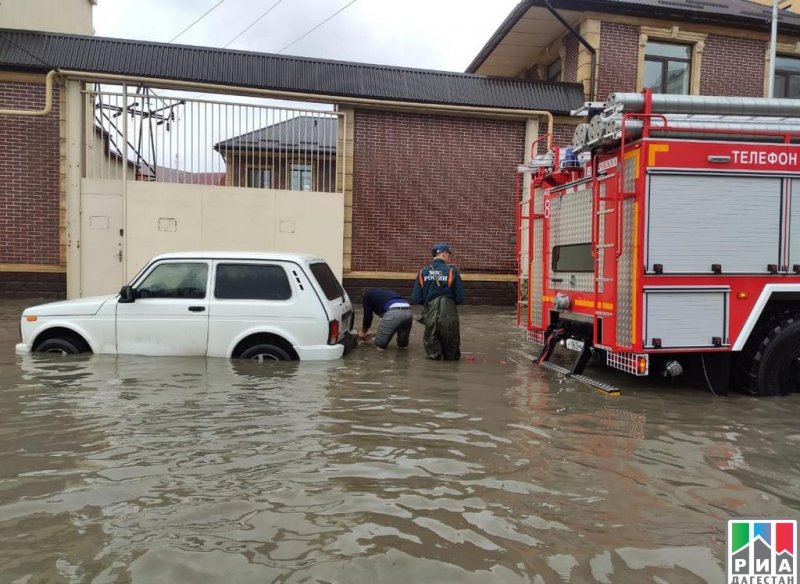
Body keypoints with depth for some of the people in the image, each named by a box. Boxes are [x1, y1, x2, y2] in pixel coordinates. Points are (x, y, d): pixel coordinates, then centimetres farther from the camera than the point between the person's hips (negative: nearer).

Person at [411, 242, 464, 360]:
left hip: (430, 315, 2)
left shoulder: (423, 272, 1)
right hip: (448, 315, -2)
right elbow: (460, 298, -5)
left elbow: (415, 298, -1)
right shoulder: (452, 271, -6)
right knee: (452, 356, 17)